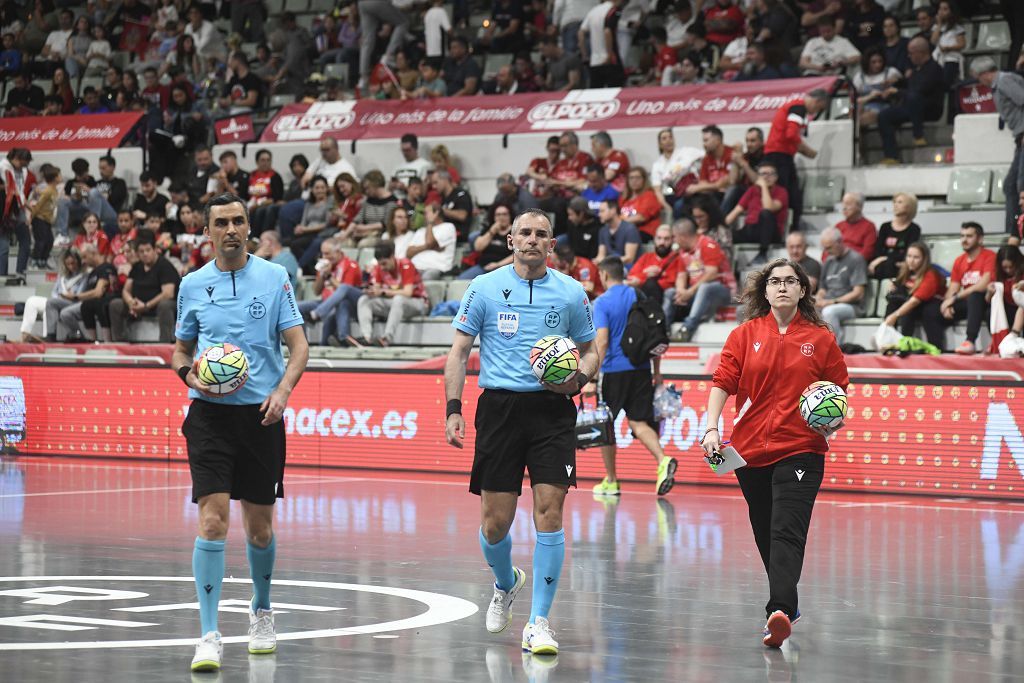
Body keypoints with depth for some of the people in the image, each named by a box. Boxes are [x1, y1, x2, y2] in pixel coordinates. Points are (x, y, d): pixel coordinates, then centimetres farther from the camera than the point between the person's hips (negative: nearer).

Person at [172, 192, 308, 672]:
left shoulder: (274, 277, 2)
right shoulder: (193, 285, 7)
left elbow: (298, 345, -1)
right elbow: (180, 349, 16)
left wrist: (283, 390, -18)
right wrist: (188, 372, -7)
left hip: (261, 415, 0)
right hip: (210, 415, 0)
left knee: (259, 527, 8)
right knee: (212, 521, -13)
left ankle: (261, 611, 35)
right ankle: (209, 637, -12)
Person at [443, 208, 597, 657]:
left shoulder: (571, 293, 7)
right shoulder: (485, 288, 4)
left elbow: (589, 350, 16)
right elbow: (459, 352, 6)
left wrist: (579, 379, -6)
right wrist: (453, 409, -4)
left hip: (552, 408, 0)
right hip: (500, 406, 0)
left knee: (549, 510, -11)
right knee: (495, 521, 0)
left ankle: (539, 622, -6)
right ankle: (506, 585, 34)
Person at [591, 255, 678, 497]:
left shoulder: (603, 302, -8)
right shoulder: (639, 297, 7)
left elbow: (601, 342, -16)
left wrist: (592, 380, -16)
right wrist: (657, 372, 17)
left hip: (614, 371, -4)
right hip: (641, 369, 4)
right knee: (638, 422, 5)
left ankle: (611, 482, 16)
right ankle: (663, 461, -21)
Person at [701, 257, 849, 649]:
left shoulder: (820, 338, 3)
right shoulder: (745, 336, 6)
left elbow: (838, 389, 9)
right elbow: (723, 383, 0)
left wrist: (834, 420, -11)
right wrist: (712, 427, -13)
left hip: (800, 450, -3)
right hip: (750, 450, 3)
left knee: (787, 533, -18)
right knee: (765, 535, 13)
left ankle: (780, 613, -29)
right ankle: (787, 605, 31)